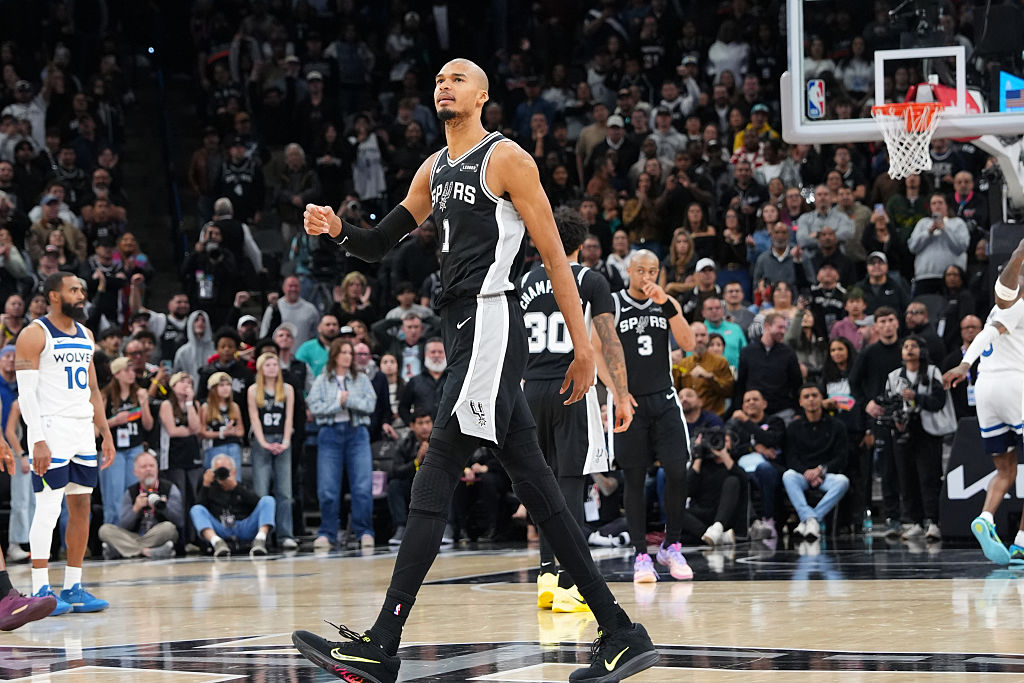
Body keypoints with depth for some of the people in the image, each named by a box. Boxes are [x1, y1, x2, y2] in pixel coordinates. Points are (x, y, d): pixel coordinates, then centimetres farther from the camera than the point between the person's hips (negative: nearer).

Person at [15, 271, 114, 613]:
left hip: (83, 431, 8)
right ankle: (40, 590, -4)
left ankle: (73, 588, 13)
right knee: (48, 509, -8)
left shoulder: (85, 335, 15)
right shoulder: (35, 335, -8)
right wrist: (38, 441, -21)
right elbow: (26, 392, -13)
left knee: (81, 507, 7)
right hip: (52, 432, -8)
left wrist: (105, 432, 14)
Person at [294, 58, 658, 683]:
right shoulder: (434, 170, 20)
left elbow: (555, 255, -7)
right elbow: (380, 246, 25)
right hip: (465, 331, 9)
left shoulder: (506, 158, -5)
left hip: (490, 326, -9)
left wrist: (584, 345, -10)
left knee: (435, 479, -12)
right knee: (537, 489, 7)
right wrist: (338, 228, 3)